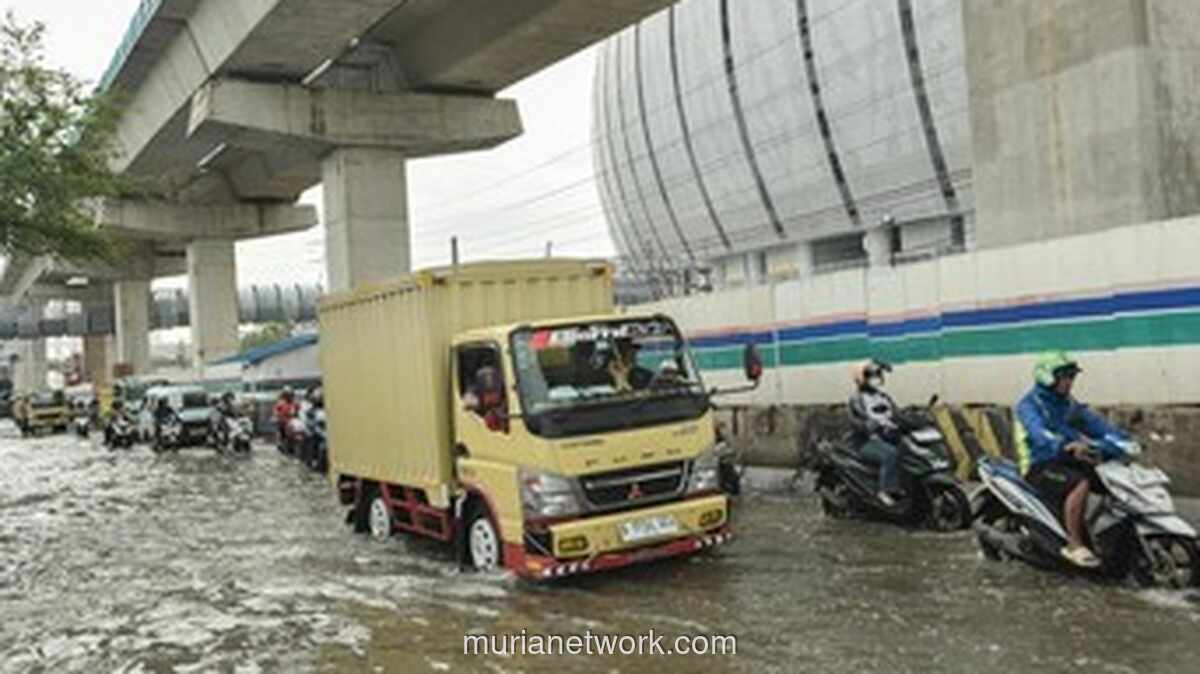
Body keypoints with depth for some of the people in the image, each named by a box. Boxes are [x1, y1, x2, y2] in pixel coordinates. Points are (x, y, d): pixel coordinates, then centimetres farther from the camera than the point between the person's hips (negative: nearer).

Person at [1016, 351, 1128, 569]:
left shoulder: (1068, 404, 16)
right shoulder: (1029, 405, -10)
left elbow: (1094, 422, 5)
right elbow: (1039, 432, -29)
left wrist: (1121, 440, -13)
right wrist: (1068, 446, -47)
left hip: (1069, 461, 8)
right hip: (1040, 465, -8)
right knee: (1080, 484, -33)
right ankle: (1074, 545, -27)